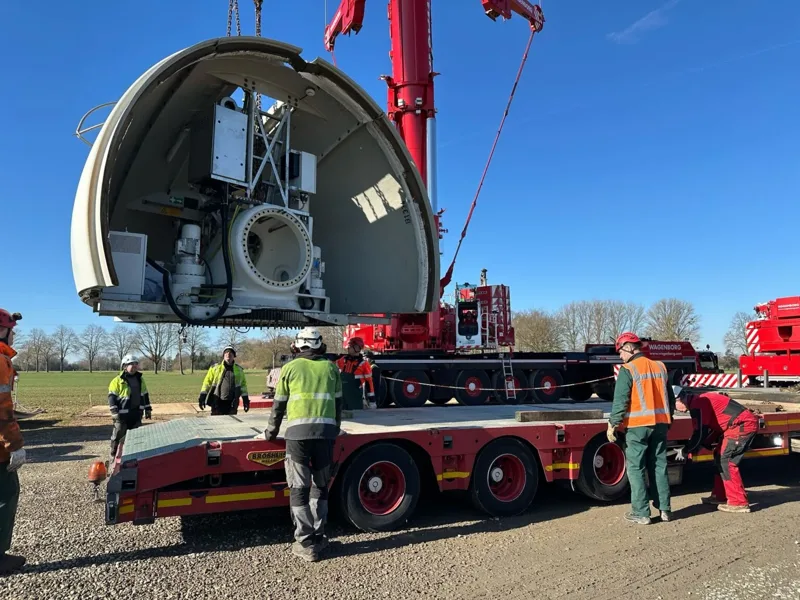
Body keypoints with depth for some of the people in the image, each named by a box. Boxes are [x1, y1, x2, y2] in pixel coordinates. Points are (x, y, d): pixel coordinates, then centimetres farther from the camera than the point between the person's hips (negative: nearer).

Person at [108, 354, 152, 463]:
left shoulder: (140, 379, 9)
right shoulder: (118, 381, -9)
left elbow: (145, 395, 16)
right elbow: (112, 397, -10)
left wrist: (148, 409, 13)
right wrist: (115, 413, -16)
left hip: (136, 414, 5)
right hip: (122, 415, -5)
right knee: (118, 437, 1)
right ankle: (114, 457, 14)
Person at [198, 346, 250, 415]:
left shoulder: (239, 370, 11)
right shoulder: (215, 368, 4)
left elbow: (243, 384, 16)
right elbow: (207, 382, 4)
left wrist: (246, 399, 11)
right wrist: (202, 396, -5)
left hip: (232, 404, 2)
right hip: (217, 402, -2)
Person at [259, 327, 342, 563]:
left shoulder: (290, 367, 8)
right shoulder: (330, 367, 13)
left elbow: (279, 404, 13)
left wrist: (271, 432, 27)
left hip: (298, 431, -2)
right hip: (326, 431, 2)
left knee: (299, 489, 5)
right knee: (320, 486, 16)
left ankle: (306, 544, 7)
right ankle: (318, 538, 23)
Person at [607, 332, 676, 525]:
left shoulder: (628, 370, -10)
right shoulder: (660, 367, 10)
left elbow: (620, 401, -14)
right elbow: (670, 398, 16)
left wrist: (613, 424, -8)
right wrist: (668, 419, 25)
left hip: (637, 426, -6)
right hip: (660, 424, 6)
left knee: (636, 469, 2)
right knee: (659, 467, 15)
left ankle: (641, 513, 5)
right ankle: (664, 509, 21)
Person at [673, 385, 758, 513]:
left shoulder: (698, 404, -17)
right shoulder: (700, 400, 14)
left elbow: (701, 433, -17)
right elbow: (716, 426, 20)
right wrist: (704, 444, 14)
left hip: (743, 424, -10)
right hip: (745, 423, 10)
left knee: (725, 460, -9)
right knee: (720, 456, 14)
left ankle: (739, 503, -4)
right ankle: (720, 496, 21)